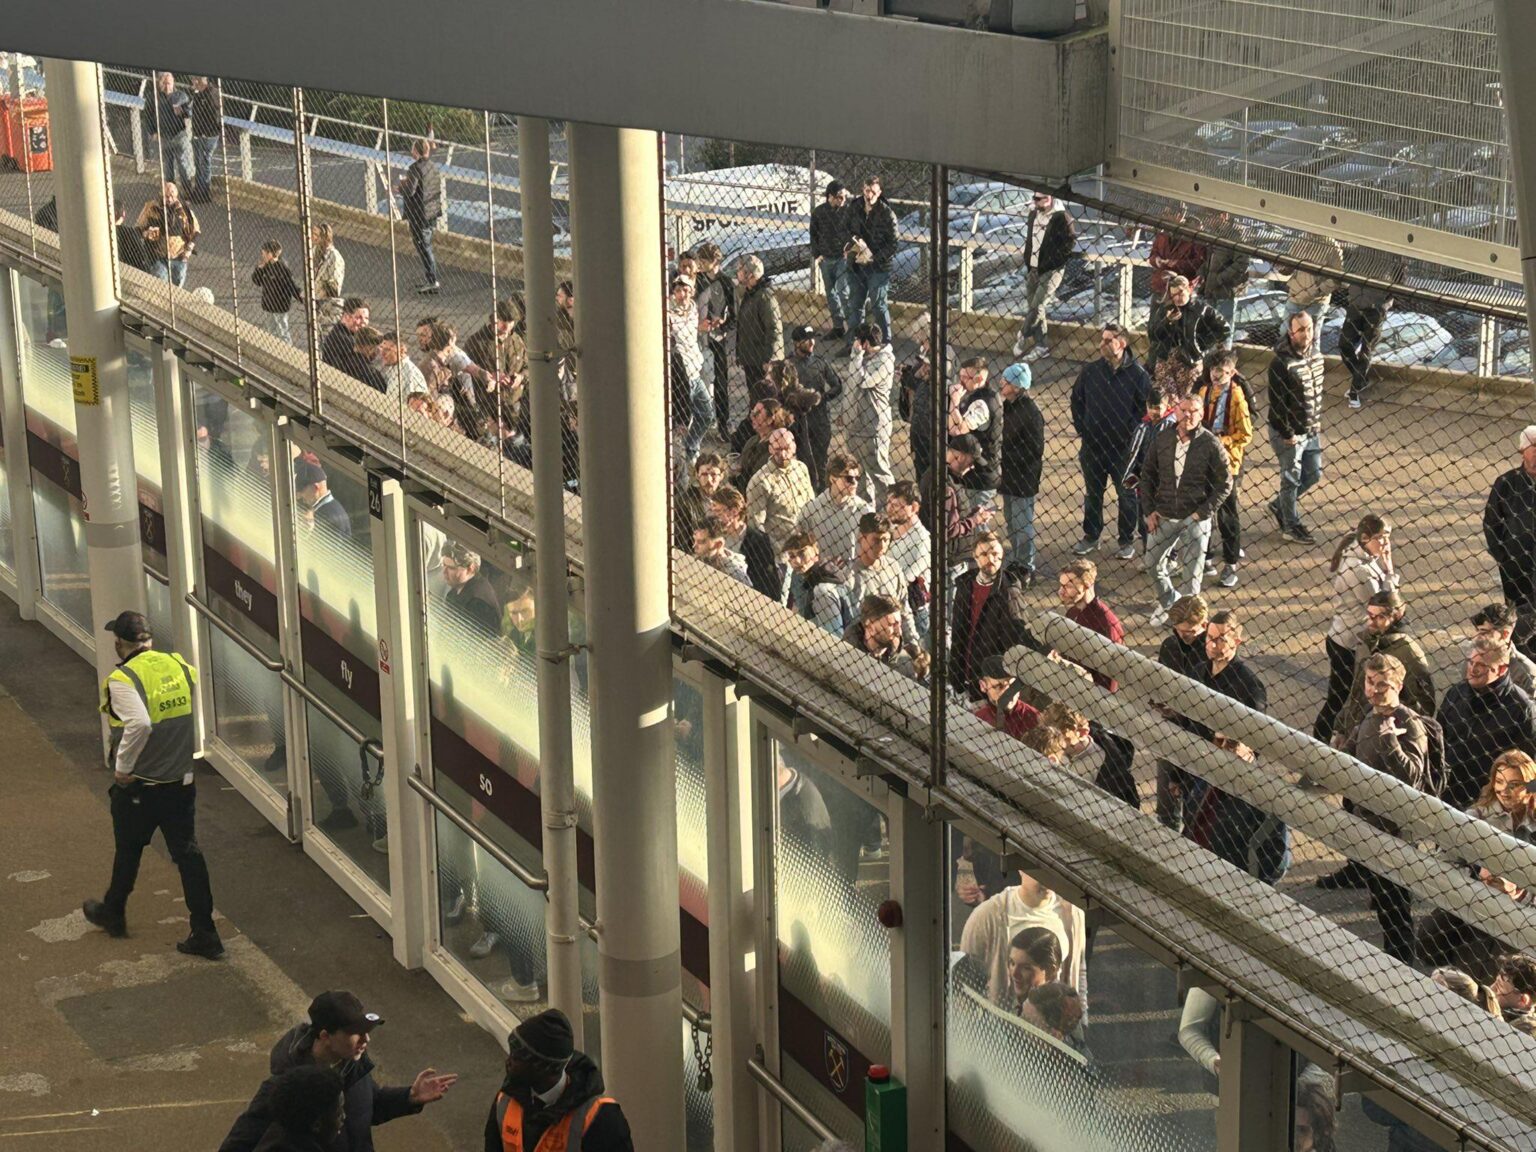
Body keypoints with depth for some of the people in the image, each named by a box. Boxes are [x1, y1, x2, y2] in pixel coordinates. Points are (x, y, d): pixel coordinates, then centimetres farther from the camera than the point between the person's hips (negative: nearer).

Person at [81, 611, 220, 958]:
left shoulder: (122, 681, -19)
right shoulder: (181, 667, 0)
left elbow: (139, 724, -32)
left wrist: (122, 766, -20)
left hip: (137, 786, -4)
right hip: (182, 782, 4)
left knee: (128, 851, 18)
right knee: (188, 853, 7)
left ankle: (113, 913, 40)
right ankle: (204, 933, 4)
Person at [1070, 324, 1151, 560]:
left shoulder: (1137, 374, -11)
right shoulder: (1090, 370, -1)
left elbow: (1146, 408, -7)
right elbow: (1076, 399, 11)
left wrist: (1131, 435, -12)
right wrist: (1081, 429, 3)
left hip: (1123, 449, -3)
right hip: (1092, 446, 3)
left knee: (1127, 496, 9)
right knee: (1092, 494, 16)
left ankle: (1127, 541, 22)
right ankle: (1090, 537, 30)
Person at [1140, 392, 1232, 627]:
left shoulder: (1211, 444, -10)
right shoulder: (1162, 439, -1)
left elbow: (1224, 483, -5)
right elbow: (1148, 474, 10)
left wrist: (1203, 513, -12)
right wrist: (1150, 509, 1)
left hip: (1195, 519, -3)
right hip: (1163, 517, 3)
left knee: (1191, 573, 3)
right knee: (1153, 565, 13)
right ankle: (1167, 601, 40)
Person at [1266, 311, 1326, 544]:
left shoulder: (1316, 356, 2)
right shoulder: (1281, 363, -23)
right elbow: (1277, 402, -21)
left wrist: (1317, 420, 13)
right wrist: (1287, 434, -18)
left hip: (1311, 429, 8)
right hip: (1289, 432, -8)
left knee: (1313, 474, 17)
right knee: (1291, 478, 6)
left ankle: (1279, 506, 36)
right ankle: (1291, 526, 22)